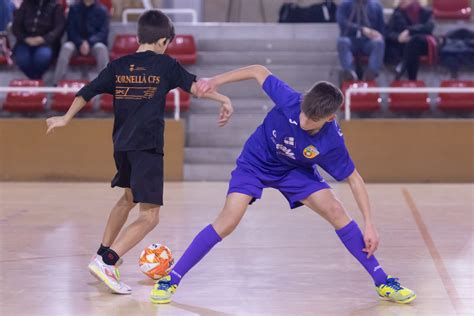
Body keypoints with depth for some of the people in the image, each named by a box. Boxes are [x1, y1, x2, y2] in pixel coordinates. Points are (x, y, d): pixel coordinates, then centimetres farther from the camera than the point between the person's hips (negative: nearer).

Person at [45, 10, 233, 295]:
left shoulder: (118, 66, 12)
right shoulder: (165, 65, 1)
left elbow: (87, 92, 14)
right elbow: (194, 86, -9)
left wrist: (66, 118, 26)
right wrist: (224, 100, -6)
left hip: (121, 144, 6)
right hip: (148, 146, -6)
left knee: (129, 198, 32)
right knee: (150, 215, -7)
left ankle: (103, 252, 36)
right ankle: (106, 262, -24)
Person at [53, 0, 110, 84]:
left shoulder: (102, 10, 1)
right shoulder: (74, 8, 5)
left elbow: (104, 32, -6)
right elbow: (71, 30, 1)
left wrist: (89, 42, -24)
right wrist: (81, 43, -19)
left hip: (95, 43, -1)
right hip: (77, 43, 1)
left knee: (101, 48, -35)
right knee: (66, 47, -31)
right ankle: (57, 83, -36)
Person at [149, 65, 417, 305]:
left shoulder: (332, 142, -30)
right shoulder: (289, 100, -34)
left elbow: (354, 179, -16)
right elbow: (259, 72, -16)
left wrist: (370, 224, -19)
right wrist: (215, 81, -16)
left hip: (295, 170, 1)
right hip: (255, 164, -1)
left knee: (336, 211, -13)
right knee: (227, 222, -18)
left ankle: (383, 282, -1)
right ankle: (171, 280, -9)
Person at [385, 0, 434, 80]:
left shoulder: (426, 12, 8)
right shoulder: (398, 13, 12)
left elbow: (429, 27, -14)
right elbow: (388, 32, 1)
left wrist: (410, 31, -26)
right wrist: (398, 37, -23)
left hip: (422, 45, -2)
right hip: (402, 46, 2)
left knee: (414, 39, -37)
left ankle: (403, 64, -34)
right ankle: (412, 80, -35)